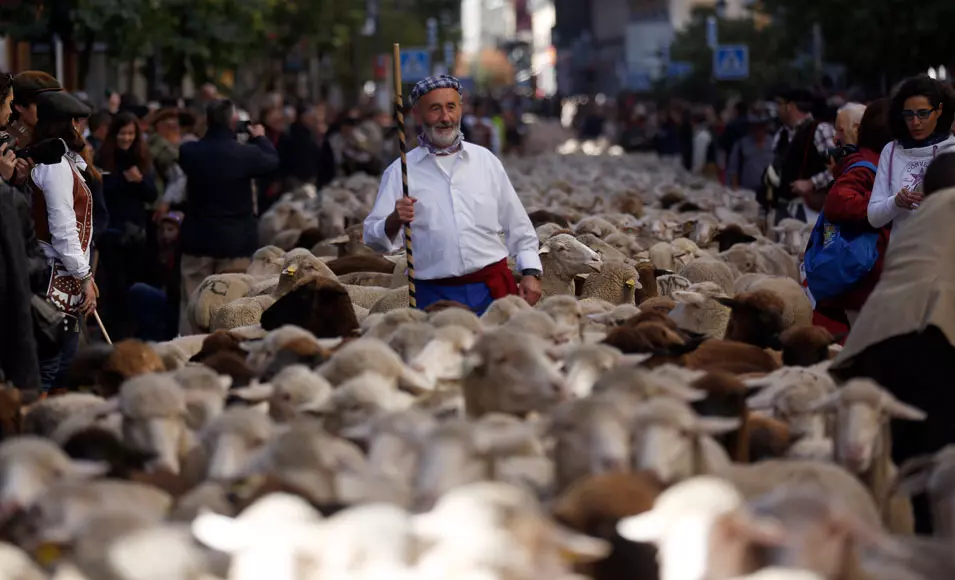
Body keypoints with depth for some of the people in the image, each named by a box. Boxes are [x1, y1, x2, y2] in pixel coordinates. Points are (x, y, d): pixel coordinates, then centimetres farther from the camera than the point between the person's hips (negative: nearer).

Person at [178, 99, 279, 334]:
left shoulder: (188, 151, -7)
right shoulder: (245, 153, -16)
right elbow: (272, 161, 4)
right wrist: (260, 138, 21)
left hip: (198, 238, 2)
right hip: (236, 240, -2)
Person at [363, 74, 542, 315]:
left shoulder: (485, 161, 12)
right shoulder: (400, 171, 5)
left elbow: (518, 226, 16)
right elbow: (374, 236, -1)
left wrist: (531, 272, 7)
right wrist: (395, 221, -20)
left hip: (493, 290, 2)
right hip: (435, 296, -2)